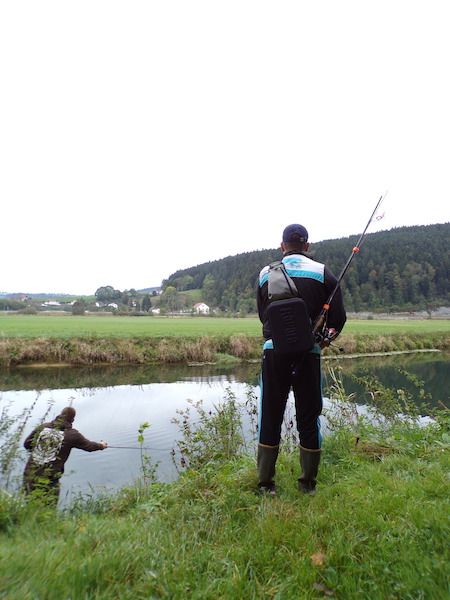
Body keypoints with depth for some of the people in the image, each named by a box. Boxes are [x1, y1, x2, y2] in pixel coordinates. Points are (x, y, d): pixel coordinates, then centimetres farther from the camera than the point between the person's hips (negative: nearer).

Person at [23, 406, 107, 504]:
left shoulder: (43, 427, 3)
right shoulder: (72, 434, -7)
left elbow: (27, 444, 12)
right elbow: (89, 446, 5)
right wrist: (101, 445, 25)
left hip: (29, 475, 5)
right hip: (48, 479, -5)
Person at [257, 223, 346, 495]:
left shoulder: (266, 274, 6)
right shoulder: (322, 273, 1)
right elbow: (338, 317, -1)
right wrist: (328, 337, 18)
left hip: (274, 350, 1)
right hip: (308, 352, -1)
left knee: (270, 417, 11)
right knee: (308, 417, 12)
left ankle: (266, 482, 21)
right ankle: (308, 483, 26)